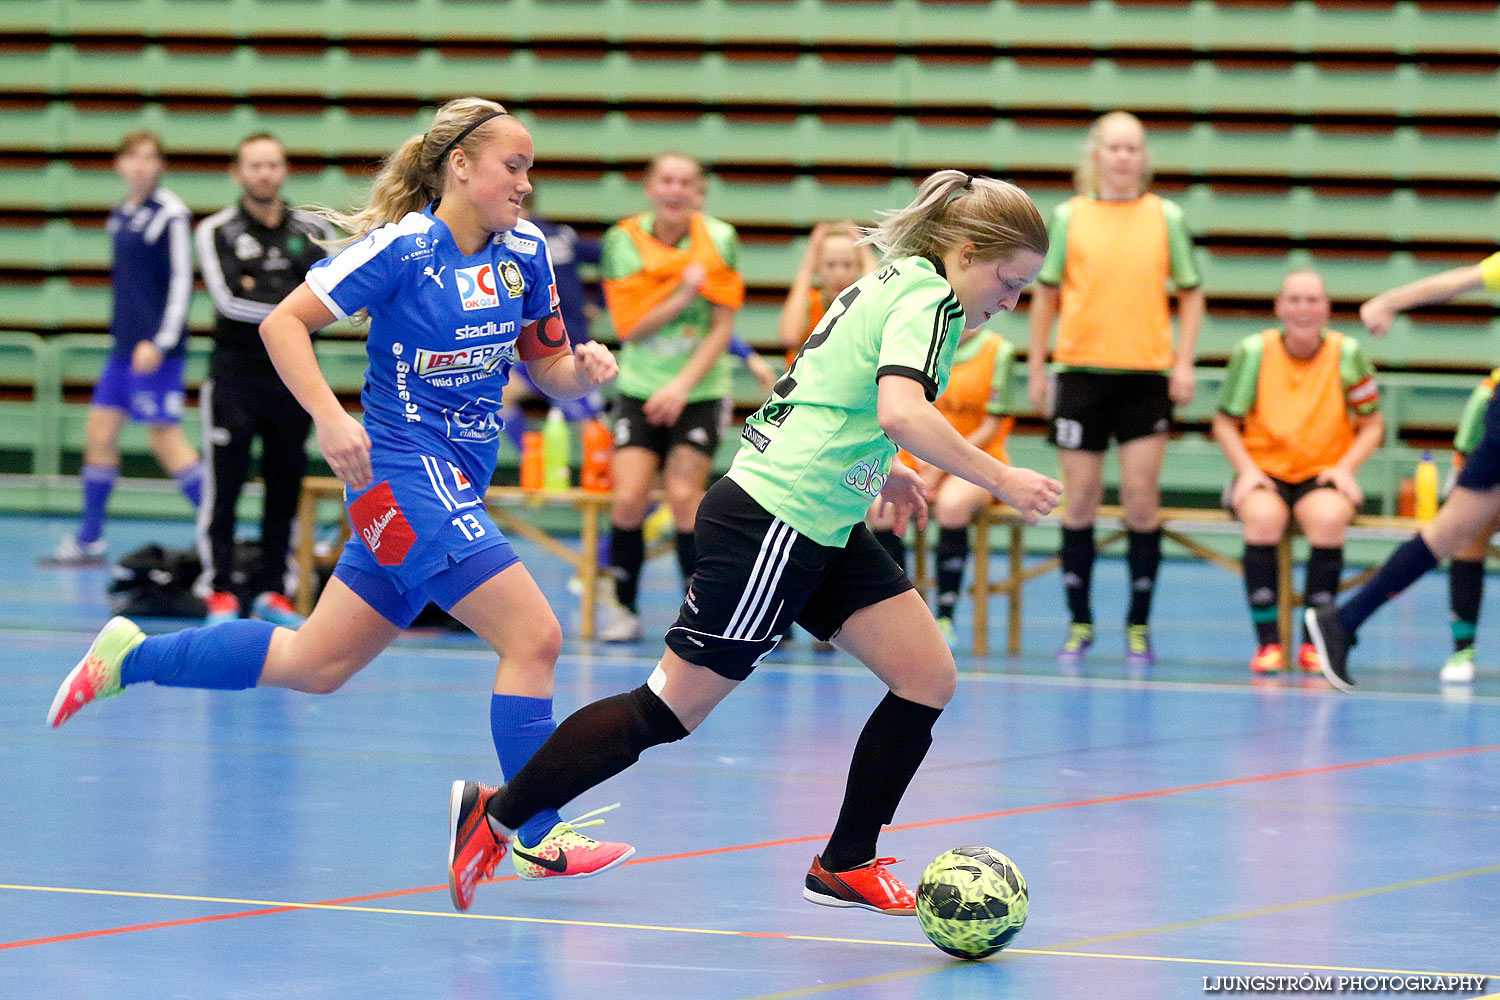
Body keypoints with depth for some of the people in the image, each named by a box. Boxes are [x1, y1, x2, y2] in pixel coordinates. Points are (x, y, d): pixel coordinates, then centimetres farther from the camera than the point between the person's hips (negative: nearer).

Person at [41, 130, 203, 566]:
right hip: (124, 346, 8)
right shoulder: (119, 216, 15)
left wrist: (159, 342, -18)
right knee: (100, 430, 8)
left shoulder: (170, 214, -9)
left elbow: (181, 281, -13)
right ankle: (89, 539, 15)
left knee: (165, 438, -11)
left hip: (157, 348, -8)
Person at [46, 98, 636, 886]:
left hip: (455, 483, 8)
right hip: (407, 471, -8)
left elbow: (547, 369, 15)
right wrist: (331, 418, -25)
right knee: (534, 635, -15)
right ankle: (540, 839, -8)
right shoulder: (403, 247, -13)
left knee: (314, 664, 13)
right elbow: (281, 324, -12)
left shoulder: (524, 253, 6)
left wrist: (582, 371, -8)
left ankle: (129, 657, 26)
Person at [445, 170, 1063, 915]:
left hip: (824, 531, 10)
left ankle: (845, 866, 10)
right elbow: (902, 411, -32)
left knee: (928, 677, 4)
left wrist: (876, 473, 27)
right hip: (773, 524, -10)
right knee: (670, 710, -4)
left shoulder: (892, 282, 15)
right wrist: (999, 479, -27)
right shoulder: (927, 299, -14)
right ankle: (497, 814, 7)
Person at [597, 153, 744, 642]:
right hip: (640, 389, 1)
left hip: (701, 390, -1)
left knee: (684, 494, -15)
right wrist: (682, 294, -21)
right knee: (629, 497, -13)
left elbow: (722, 328, -6)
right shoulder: (623, 241, -5)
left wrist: (683, 385, -17)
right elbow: (630, 328, -8)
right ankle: (625, 609, 4)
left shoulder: (719, 239, -6)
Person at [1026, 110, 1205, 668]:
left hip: (1146, 374, 0)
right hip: (1081, 370, 0)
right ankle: (1079, 623, 13)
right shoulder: (1069, 216, 4)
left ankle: (1139, 626, 6)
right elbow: (1046, 293, 8)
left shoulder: (1166, 217, 4)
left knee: (1142, 501, -4)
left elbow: (1190, 292, 9)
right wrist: (1036, 371, 5)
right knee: (1080, 502, 2)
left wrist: (1183, 363, -1)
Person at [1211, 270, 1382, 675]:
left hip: (1323, 475, 0)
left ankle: (1314, 642, -21)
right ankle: (1267, 641, -26)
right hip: (1265, 471, 0)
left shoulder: (1347, 354, -4)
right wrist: (1247, 470, -11)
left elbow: (1372, 425, 5)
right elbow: (1225, 422, 4)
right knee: (1263, 517, -35)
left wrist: (1345, 468, -11)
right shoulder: (1253, 352, -5)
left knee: (1329, 519, -34)